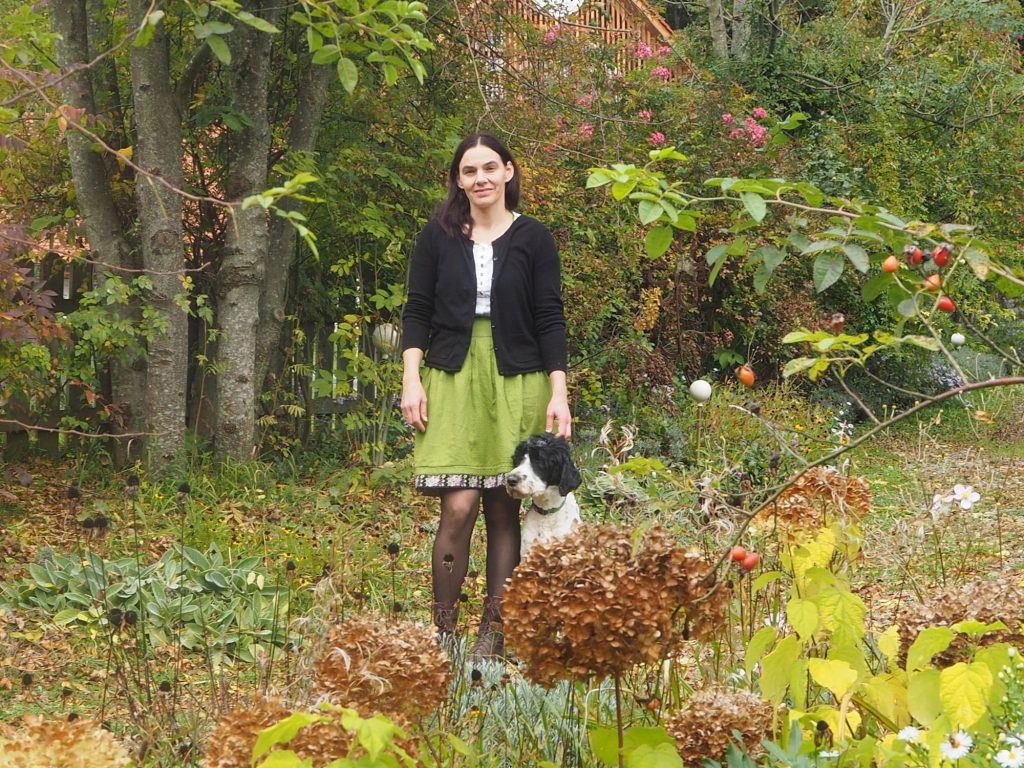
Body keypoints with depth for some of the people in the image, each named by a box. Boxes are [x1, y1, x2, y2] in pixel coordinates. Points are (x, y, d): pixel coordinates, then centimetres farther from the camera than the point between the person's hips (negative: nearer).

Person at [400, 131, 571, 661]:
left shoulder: (533, 239, 6)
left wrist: (558, 394, -3)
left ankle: (493, 635, 8)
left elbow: (551, 320, 4)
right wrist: (411, 380, -2)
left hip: (517, 383, 0)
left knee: (504, 509, 1)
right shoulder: (438, 237, 7)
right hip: (453, 379, 0)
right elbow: (417, 313, 8)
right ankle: (443, 632, -3)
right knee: (459, 508, -11)